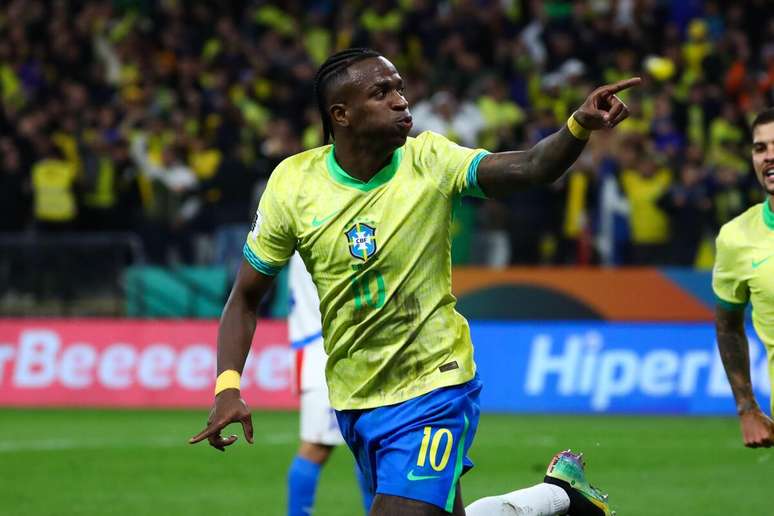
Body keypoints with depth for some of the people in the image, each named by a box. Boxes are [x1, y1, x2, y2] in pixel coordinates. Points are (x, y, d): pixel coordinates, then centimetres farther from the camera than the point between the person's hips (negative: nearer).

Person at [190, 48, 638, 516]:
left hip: (434, 387, -3)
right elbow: (245, 299, 0)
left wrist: (580, 125, -46)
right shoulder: (293, 184, -8)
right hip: (354, 401, 3)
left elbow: (531, 168, -27)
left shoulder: (429, 161, -12)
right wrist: (228, 387, -13)